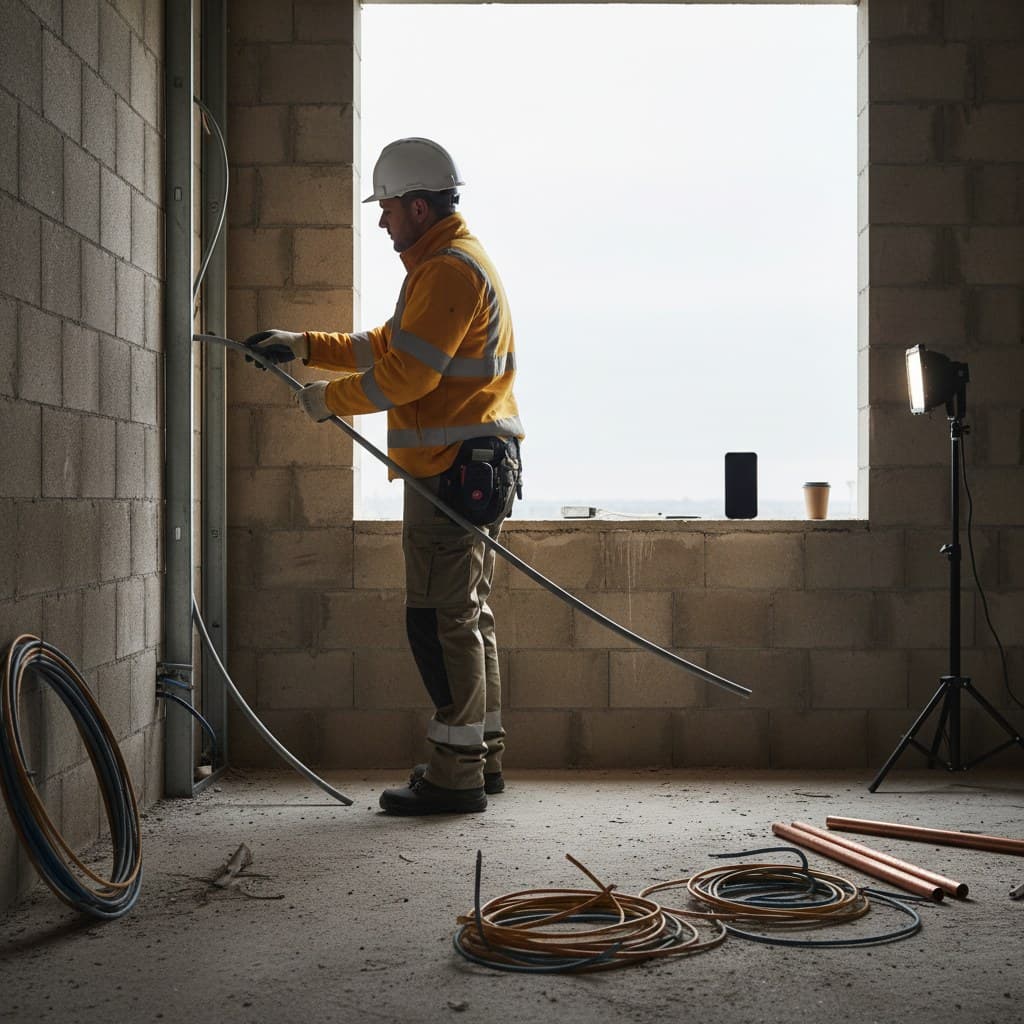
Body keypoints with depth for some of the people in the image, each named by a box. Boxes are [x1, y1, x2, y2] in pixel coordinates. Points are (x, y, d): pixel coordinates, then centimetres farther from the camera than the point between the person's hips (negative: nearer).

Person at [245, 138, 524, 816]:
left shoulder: (450, 269, -13)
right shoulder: (453, 262, 22)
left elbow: (405, 373, -19)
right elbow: (384, 346, 26)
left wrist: (328, 399, -6)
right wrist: (304, 345, 20)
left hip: (454, 469, -11)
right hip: (476, 470, 11)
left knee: (443, 619, -7)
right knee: (468, 615, 15)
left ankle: (456, 772, -2)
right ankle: (483, 756, 23)